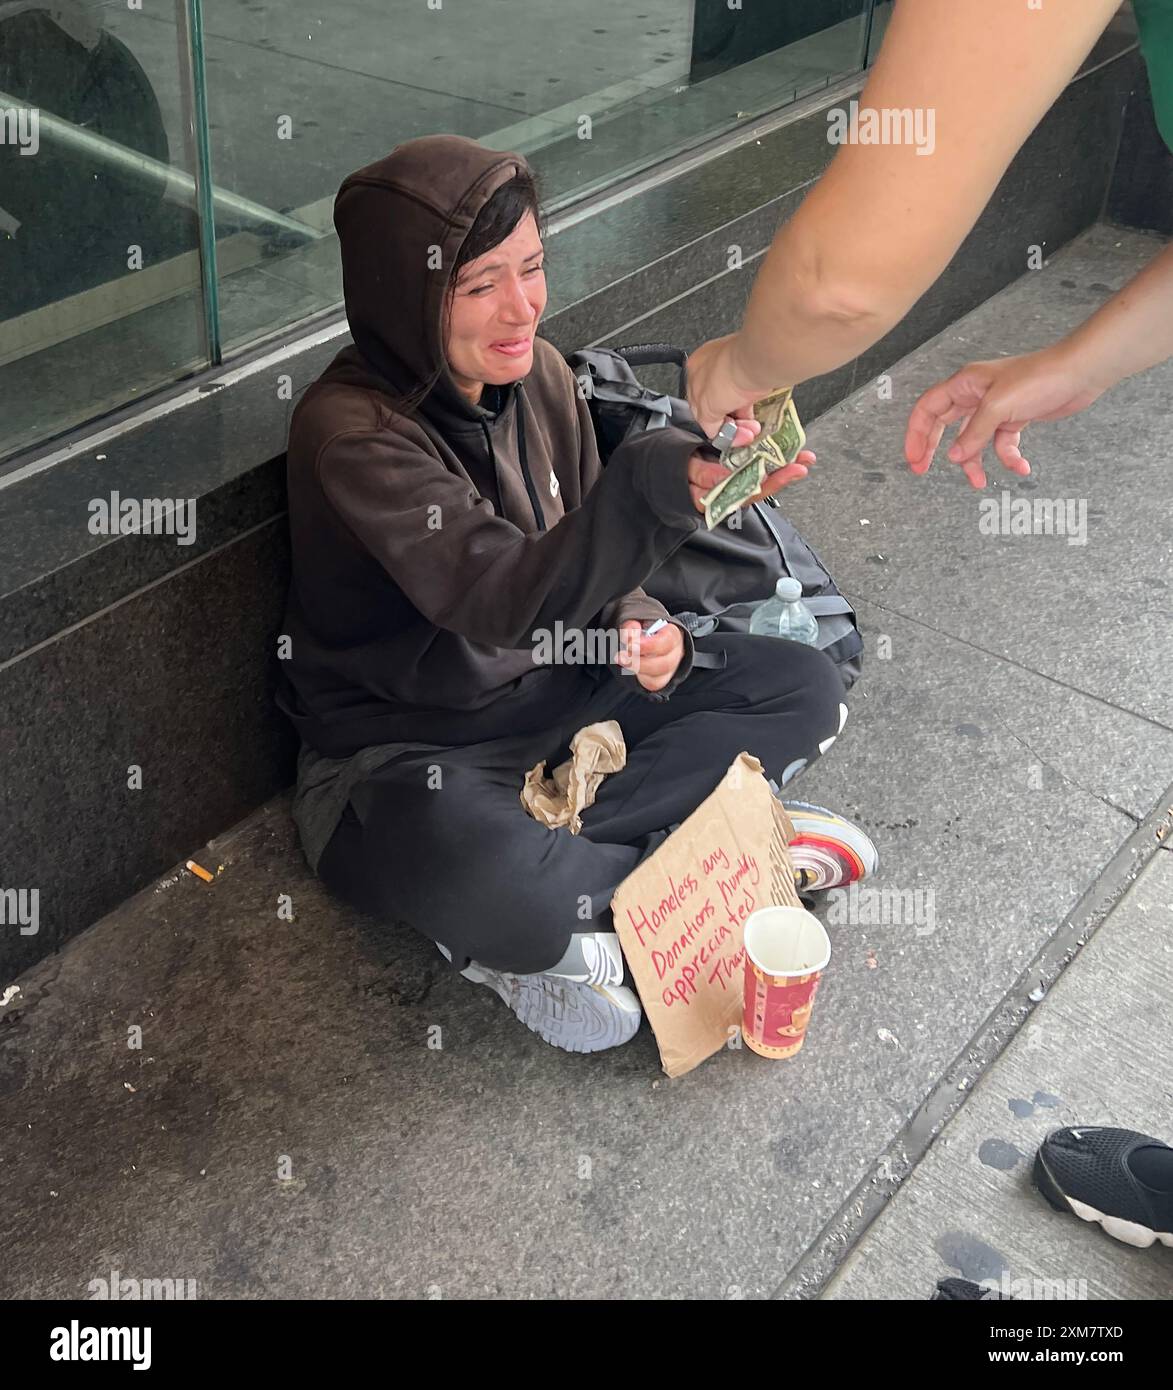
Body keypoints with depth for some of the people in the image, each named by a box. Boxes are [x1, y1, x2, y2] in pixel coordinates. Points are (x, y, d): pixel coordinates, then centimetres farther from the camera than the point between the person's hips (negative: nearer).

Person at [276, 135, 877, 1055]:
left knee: (805, 689, -1)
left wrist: (634, 625, -12)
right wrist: (658, 486, -52)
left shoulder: (537, 375, -2)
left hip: (545, 695, 8)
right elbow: (503, 599, -36)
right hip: (401, 751, -7)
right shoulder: (349, 430, -23)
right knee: (478, 873, -42)